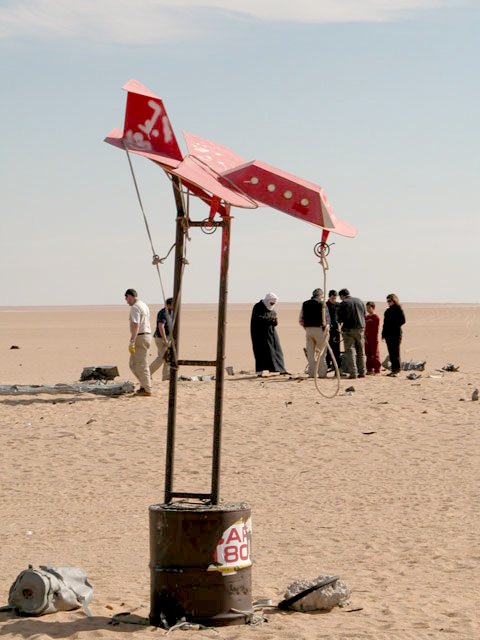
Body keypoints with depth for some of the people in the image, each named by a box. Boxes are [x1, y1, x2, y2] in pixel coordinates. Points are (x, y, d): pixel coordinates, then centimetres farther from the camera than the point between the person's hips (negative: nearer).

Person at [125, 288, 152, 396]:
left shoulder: (135, 307, -14)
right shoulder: (144, 305, 17)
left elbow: (136, 325, -23)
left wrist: (132, 342, -25)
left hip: (139, 337, -10)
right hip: (147, 335, 10)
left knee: (141, 365, -4)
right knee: (133, 364, 15)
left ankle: (147, 389, -1)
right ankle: (144, 385, 15)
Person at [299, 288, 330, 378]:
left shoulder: (305, 304, 9)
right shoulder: (321, 303, -5)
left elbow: (301, 320, 8)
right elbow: (326, 318, -10)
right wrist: (326, 327, 1)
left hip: (308, 330, 4)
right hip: (319, 329, -4)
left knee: (310, 353, 9)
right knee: (321, 352, 2)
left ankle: (311, 373, 8)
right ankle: (322, 373, -1)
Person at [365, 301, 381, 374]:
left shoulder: (376, 317, -6)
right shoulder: (366, 317, 15)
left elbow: (376, 329, -10)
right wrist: (365, 336, 5)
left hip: (373, 338, -7)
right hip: (367, 338, 7)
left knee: (375, 354, -4)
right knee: (368, 354, 9)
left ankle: (377, 370, -1)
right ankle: (369, 370, 13)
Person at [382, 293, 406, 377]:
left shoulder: (399, 309, -4)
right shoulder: (387, 311, 17)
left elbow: (402, 320, -9)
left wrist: (394, 326, -14)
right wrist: (383, 334, 14)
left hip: (396, 333, -7)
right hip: (388, 334, 7)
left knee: (395, 352, -8)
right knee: (391, 353, 6)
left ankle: (397, 370, -7)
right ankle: (393, 369, 10)